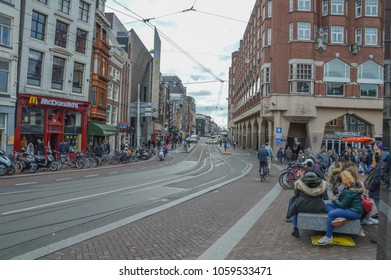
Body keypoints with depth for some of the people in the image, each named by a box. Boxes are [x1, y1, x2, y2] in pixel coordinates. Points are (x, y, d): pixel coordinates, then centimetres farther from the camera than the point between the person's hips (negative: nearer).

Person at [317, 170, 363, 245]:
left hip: (355, 212, -11)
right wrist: (337, 198, 5)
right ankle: (339, 217, -19)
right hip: (351, 207, 11)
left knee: (331, 214, -28)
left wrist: (335, 200, -1)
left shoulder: (350, 191, -24)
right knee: (327, 205, 5)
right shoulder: (355, 185, 6)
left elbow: (343, 205, -18)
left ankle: (328, 237, -20)